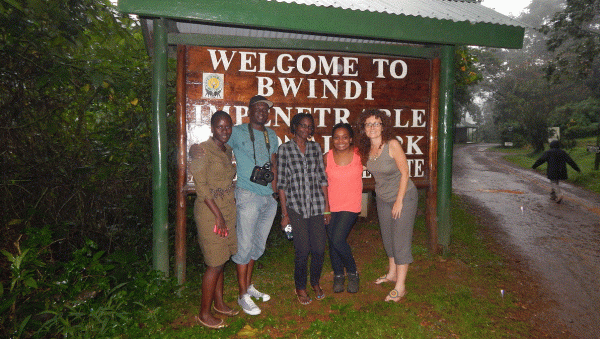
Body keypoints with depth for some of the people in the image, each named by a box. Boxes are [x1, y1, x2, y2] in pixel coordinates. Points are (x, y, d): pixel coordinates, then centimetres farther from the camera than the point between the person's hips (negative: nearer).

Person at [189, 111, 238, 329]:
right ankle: (204, 313, 16)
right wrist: (218, 215, -18)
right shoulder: (203, 150, -13)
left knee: (221, 261, 17)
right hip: (210, 210, -7)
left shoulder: (228, 150, 10)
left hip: (228, 208, 7)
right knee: (215, 264, -1)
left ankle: (219, 303, 33)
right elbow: (201, 185, -17)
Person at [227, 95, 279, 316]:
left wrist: (274, 192, 11)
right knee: (245, 245, 0)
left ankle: (249, 286, 32)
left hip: (269, 198, 6)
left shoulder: (272, 135, 15)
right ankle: (243, 295, 14)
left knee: (258, 244, 15)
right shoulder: (238, 132, -3)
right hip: (248, 196, -6)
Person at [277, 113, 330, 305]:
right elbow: (282, 183, -2)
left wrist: (327, 207, 7)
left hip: (317, 205, 3)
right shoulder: (284, 149, -1)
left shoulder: (315, 148, 9)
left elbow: (322, 178, 10)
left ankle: (315, 282, 31)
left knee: (319, 248, 4)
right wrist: (285, 213, -4)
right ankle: (300, 287, 24)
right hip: (296, 206, -3)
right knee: (303, 250, -1)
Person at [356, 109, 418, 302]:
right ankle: (392, 273, 36)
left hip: (404, 196, -6)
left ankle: (400, 286, 7)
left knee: (401, 240, -3)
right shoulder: (367, 149, -3)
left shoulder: (392, 145, -21)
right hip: (383, 199, 7)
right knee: (387, 237, 17)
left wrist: (399, 201, -17)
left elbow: (404, 173, -18)